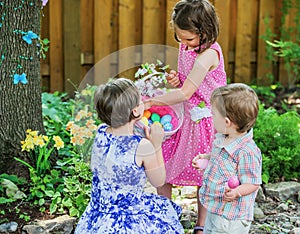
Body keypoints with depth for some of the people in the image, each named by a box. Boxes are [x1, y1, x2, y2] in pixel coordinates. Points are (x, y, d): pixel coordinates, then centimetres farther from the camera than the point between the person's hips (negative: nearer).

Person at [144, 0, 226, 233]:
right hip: (184, 117, 8)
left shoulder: (209, 54, -23)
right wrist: (176, 80, -6)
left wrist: (150, 101, -22)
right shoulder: (185, 47, 4)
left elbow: (186, 93, -25)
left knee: (204, 178, 7)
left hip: (204, 121, -8)